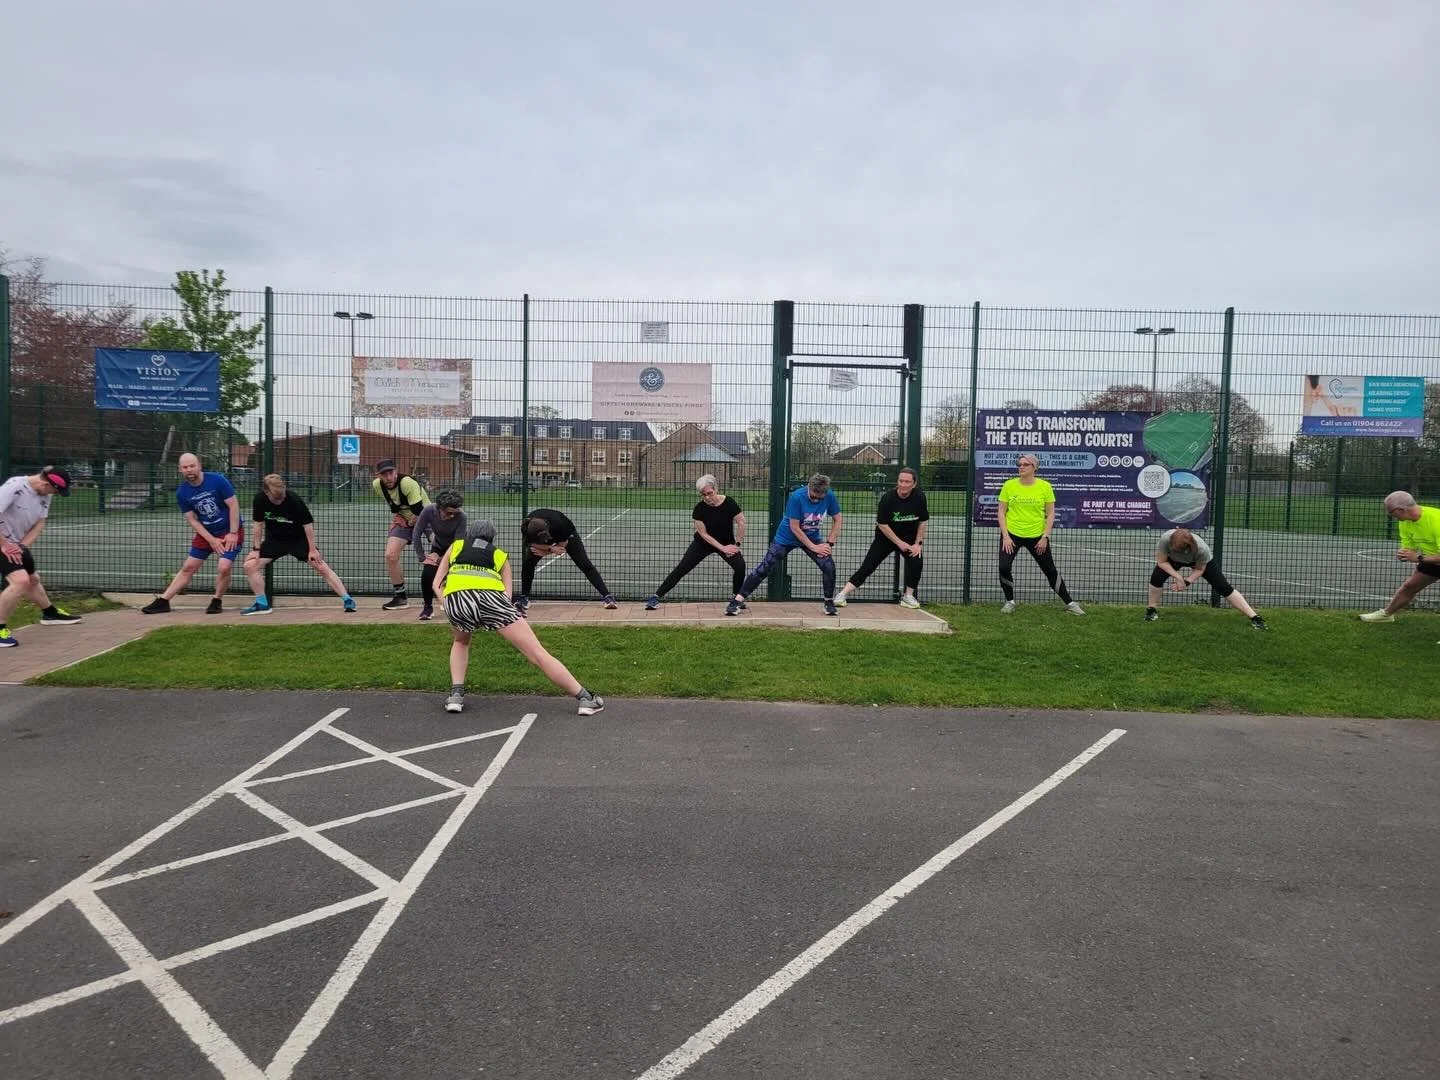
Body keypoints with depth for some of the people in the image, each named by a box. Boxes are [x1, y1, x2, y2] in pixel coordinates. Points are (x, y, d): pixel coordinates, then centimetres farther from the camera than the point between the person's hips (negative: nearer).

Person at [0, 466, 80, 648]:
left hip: (17, 544, 8)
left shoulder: (45, 494, -2)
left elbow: (39, 524, 3)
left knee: (33, 579, 25)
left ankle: (50, 613, 46)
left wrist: (21, 545, -10)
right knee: (21, 580, -23)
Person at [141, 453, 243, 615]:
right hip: (206, 534, 4)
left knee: (223, 567, -19)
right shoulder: (182, 492, -5)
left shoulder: (217, 480, -17)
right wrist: (211, 539, -10)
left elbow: (233, 505, -13)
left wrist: (233, 533, -16)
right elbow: (192, 520, -1)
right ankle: (163, 601, 17)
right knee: (187, 568, 8)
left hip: (230, 531, -4)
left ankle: (216, 602, 3)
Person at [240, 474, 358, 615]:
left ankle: (347, 599, -11)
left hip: (298, 539, -4)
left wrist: (312, 549, -16)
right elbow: (259, 524, -5)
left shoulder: (294, 500, -27)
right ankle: (262, 604, 4)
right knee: (250, 565, -9)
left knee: (321, 566, -15)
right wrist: (256, 549, -5)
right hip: (274, 539, 4)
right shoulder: (259, 499, -18)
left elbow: (307, 524, -18)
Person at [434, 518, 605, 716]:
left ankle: (456, 695, 22)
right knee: (538, 654, 3)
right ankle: (585, 698, 3)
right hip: (491, 595, -1)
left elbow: (436, 584, 27)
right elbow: (507, 594, 20)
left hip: (455, 597, 1)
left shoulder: (455, 546, 34)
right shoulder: (500, 554, 32)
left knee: (460, 642, 36)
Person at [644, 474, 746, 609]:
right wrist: (722, 548, -20)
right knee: (681, 568, -6)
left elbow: (741, 523, -14)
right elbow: (703, 534, -16)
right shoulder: (699, 509, -21)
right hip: (703, 543, 0)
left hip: (727, 543, 0)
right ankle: (656, 596, 2)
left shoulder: (729, 503, -23)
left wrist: (737, 544, -15)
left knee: (740, 565, -24)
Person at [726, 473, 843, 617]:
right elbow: (794, 528, -24)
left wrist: (829, 543, -12)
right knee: (763, 568, -8)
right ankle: (737, 600, -3)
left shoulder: (829, 496, -18)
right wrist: (813, 547, -21)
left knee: (829, 566, -14)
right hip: (786, 538, -3)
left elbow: (838, 520, -4)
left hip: (812, 537, 3)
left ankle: (829, 602, 7)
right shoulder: (796, 497, -29)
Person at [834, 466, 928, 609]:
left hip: (909, 537, 3)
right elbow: (882, 524, -19)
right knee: (868, 566, -9)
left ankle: (908, 596, 1)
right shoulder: (888, 498, -23)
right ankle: (843, 594, -8)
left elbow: (922, 521, -2)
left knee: (917, 561, -18)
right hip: (886, 537, -3)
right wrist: (899, 543, -18)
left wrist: (918, 543, -8)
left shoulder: (919, 497, -14)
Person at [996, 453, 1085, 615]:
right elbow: (1001, 511, -1)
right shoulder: (1009, 485, -4)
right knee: (1004, 567, -13)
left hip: (1037, 536, 0)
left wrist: (1045, 537, -8)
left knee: (1050, 571, 8)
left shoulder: (1045, 486, -5)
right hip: (1012, 534, 0)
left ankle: (1069, 603, 22)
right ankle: (1010, 602, 10)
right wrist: (1005, 536, -9)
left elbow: (1050, 513, -1)